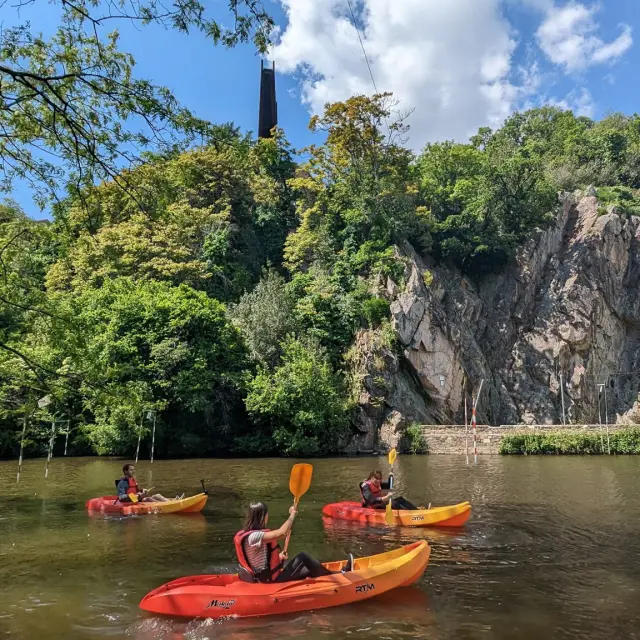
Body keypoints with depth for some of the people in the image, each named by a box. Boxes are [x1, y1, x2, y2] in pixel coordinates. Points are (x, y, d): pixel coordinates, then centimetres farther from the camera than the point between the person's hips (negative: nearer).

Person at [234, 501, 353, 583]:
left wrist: (277, 557, 2)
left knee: (311, 571, 10)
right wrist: (292, 515, -23)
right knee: (303, 557, -6)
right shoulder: (254, 536, -26)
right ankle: (339, 575, 8)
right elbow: (281, 533, -37)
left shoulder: (247, 533, 5)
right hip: (272, 579, -9)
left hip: (266, 577, 9)